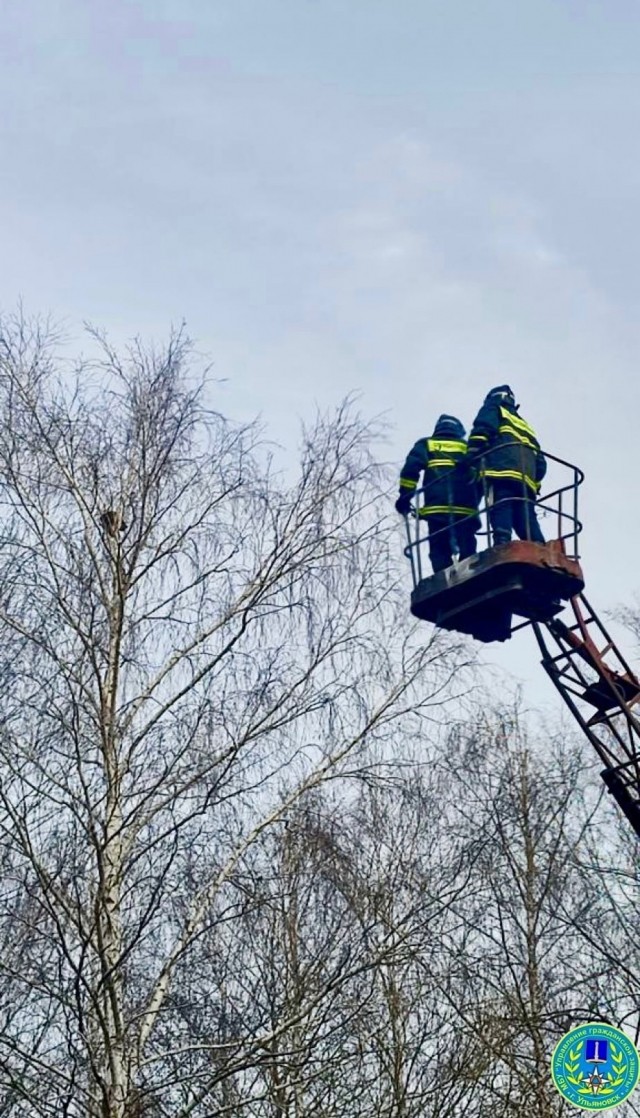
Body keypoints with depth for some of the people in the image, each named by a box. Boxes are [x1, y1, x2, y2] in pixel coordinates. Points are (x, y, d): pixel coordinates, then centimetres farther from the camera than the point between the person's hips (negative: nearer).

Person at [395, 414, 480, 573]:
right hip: (465, 508, 1)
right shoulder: (468, 448, 24)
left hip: (437, 507, -1)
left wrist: (405, 496, 2)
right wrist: (474, 504, 19)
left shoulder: (426, 445, 20)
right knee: (468, 553, -2)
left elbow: (410, 468, 4)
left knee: (440, 552, -4)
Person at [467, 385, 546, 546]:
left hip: (502, 473, -6)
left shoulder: (494, 409, 22)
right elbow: (540, 463, 30)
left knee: (500, 516, -22)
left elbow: (481, 432, -1)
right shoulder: (525, 426, 40)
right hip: (527, 480, 6)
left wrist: (473, 463, -6)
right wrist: (534, 484, 28)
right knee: (529, 527, 0)